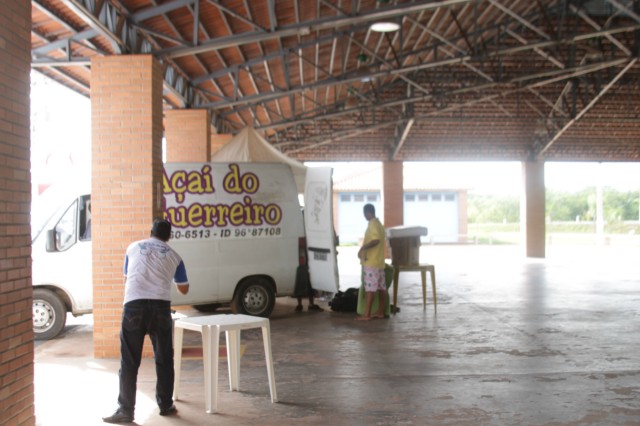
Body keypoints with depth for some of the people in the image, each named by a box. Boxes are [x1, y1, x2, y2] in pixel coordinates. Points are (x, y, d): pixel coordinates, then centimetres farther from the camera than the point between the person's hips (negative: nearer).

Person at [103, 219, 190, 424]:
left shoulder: (134, 247, 19)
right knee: (164, 359, 14)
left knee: (129, 362, 4)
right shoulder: (174, 256, 18)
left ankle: (125, 410, 5)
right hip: (160, 307, 1)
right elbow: (184, 289, 29)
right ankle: (166, 405, 22)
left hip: (134, 306, 0)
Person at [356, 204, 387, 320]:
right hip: (379, 261, 10)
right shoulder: (379, 224, 17)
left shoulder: (372, 224, -14)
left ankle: (366, 314, -10)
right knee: (381, 287, 10)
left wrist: (363, 248, -20)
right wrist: (365, 248, 22)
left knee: (370, 288, -10)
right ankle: (380, 312, 15)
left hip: (371, 262, -10)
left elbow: (376, 240, -27)